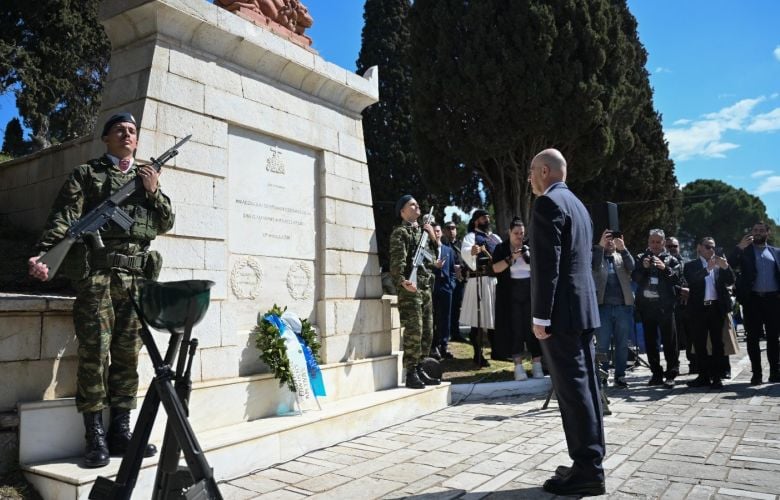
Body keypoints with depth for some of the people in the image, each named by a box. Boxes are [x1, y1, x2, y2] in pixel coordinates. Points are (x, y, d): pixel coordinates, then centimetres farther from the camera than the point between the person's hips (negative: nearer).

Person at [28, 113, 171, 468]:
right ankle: (95, 436, 3)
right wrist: (44, 254, -19)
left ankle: (120, 431, 13)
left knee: (128, 355, 5)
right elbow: (63, 218, -4)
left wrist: (153, 192, 1)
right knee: (95, 352, -5)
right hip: (97, 272, -4)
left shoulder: (148, 176, 21)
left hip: (137, 276, 4)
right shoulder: (86, 174, 9)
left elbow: (165, 224, 17)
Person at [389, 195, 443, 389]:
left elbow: (434, 255, 25)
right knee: (413, 331, -10)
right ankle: (411, 373, -2)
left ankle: (419, 369, 19)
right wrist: (402, 281, -32)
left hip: (426, 286, 8)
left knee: (427, 331, 10)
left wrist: (433, 238, 9)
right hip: (410, 288, -8)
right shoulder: (400, 232, -3)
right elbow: (397, 261, -16)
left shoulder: (422, 230, 21)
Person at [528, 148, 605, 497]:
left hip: (562, 311, -10)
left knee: (572, 389, -5)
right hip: (583, 308, 10)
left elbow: (547, 263, -18)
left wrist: (540, 316, -17)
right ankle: (589, 463, 20)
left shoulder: (547, 203, -10)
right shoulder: (577, 204, 20)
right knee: (584, 386, 12)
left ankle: (587, 471, 1)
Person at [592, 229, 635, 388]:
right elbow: (593, 266, -13)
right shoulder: (597, 257, 9)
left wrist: (623, 248, -19)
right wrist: (600, 245, -21)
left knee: (622, 344, 6)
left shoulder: (622, 257, 14)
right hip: (603, 307, -2)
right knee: (602, 345, 0)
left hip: (623, 306, 2)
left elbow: (631, 266, -6)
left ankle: (620, 376, 14)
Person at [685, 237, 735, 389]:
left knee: (717, 343, 2)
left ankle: (716, 377, 7)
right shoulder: (691, 265, 6)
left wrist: (726, 267, -14)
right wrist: (707, 268, -21)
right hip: (699, 308, -1)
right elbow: (691, 281, -12)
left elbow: (730, 282, 2)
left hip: (717, 307, 1)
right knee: (699, 343, 2)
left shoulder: (720, 264, 12)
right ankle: (704, 376, 11)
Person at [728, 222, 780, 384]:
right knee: (753, 337, 0)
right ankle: (756, 373, 5)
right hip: (752, 299, -1)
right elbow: (730, 264, -7)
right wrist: (739, 247, -17)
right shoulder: (745, 250, 8)